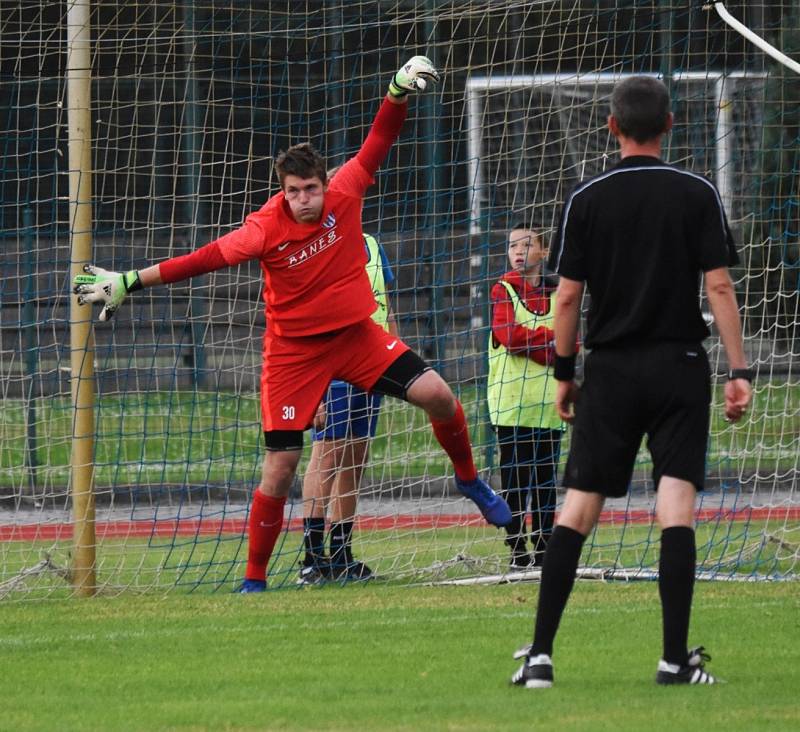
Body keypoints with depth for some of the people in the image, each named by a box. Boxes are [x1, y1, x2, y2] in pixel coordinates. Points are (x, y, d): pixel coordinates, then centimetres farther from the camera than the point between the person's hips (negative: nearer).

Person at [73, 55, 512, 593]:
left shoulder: (343, 197, -11)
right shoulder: (266, 229, -18)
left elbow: (378, 144, -5)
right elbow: (206, 258, -15)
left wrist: (399, 94, -18)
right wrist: (131, 282, -18)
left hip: (356, 333, 3)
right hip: (294, 348, -3)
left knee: (436, 394, -14)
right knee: (280, 467, -6)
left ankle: (470, 481, 15)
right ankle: (254, 579, 6)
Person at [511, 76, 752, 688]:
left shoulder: (587, 200, 0)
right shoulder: (698, 194, -2)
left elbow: (567, 296, 0)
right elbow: (719, 286, -6)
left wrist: (564, 373, 10)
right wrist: (739, 371, -4)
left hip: (610, 368, 1)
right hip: (680, 366, -1)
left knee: (578, 505, 4)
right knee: (676, 506, -4)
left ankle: (540, 654, 0)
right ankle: (675, 657, -10)